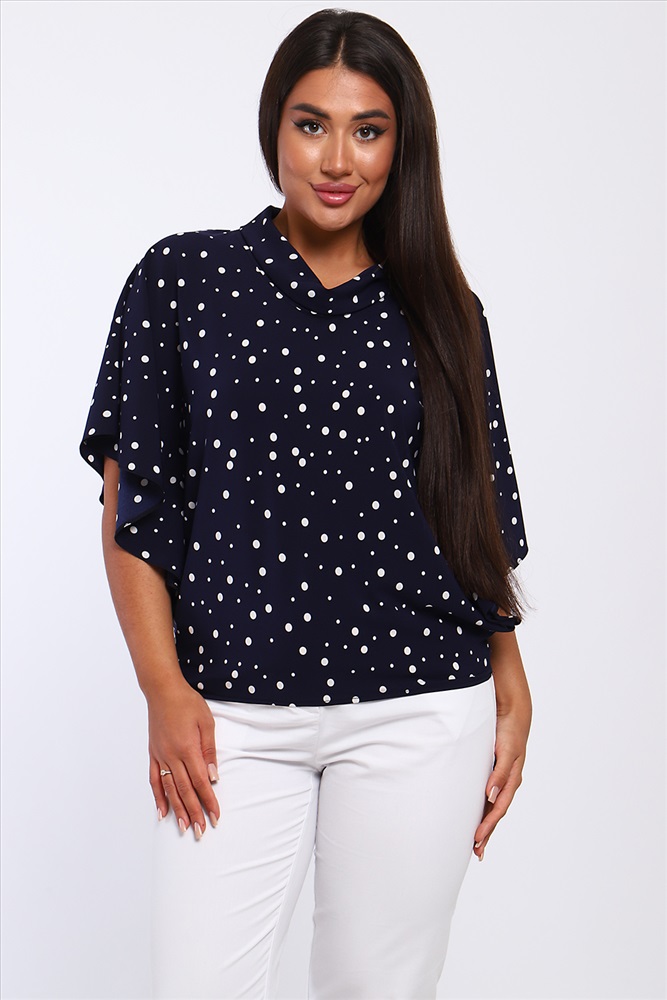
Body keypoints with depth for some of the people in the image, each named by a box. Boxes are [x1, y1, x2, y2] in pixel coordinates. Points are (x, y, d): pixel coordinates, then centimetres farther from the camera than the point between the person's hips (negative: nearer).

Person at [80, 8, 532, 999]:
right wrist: (165, 690, -6)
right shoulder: (182, 279, 2)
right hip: (234, 716, -1)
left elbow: (480, 520, 11)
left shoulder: (440, 310, 7)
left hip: (421, 713, 1)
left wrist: (512, 691, 6)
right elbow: (131, 506, 1)